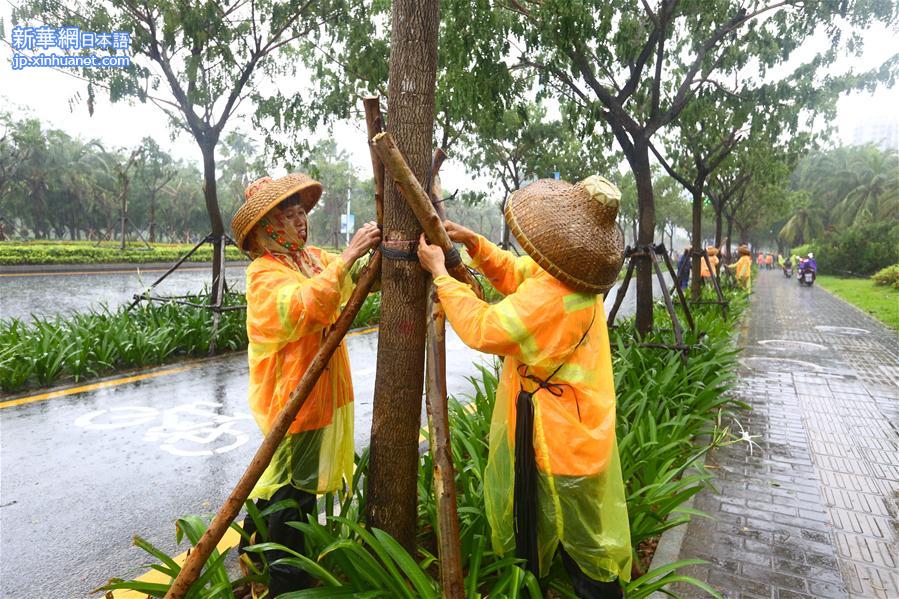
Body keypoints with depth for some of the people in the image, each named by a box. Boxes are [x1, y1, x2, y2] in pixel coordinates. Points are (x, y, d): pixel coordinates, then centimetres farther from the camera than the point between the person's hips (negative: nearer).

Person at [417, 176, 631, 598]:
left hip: (559, 439, -10)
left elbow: (482, 330, -27)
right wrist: (475, 244, -1)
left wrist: (440, 273, -19)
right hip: (577, 430, 10)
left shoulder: (550, 296, -33)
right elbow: (515, 275, 12)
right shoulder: (571, 275, -3)